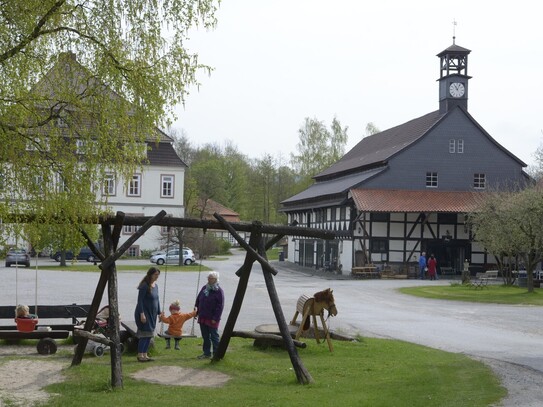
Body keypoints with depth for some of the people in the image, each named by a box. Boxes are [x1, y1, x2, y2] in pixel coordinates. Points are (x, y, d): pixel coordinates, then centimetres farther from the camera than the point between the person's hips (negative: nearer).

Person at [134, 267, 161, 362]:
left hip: (152, 314, 8)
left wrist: (159, 313, 16)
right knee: (144, 334, -8)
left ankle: (145, 354, 15)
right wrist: (142, 314, -22)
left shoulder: (155, 286, 10)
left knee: (149, 335, 8)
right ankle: (140, 355, -1)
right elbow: (140, 300, -17)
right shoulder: (144, 286, -14)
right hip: (144, 313, -8)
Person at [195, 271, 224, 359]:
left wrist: (215, 318, -17)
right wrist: (196, 308, 7)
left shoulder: (219, 291, -11)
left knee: (214, 337, 0)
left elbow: (220, 306, -15)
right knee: (205, 337, 14)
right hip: (202, 317, 7)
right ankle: (206, 353, 22)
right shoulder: (204, 288, 8)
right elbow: (198, 300, 18)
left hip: (212, 319, -7)